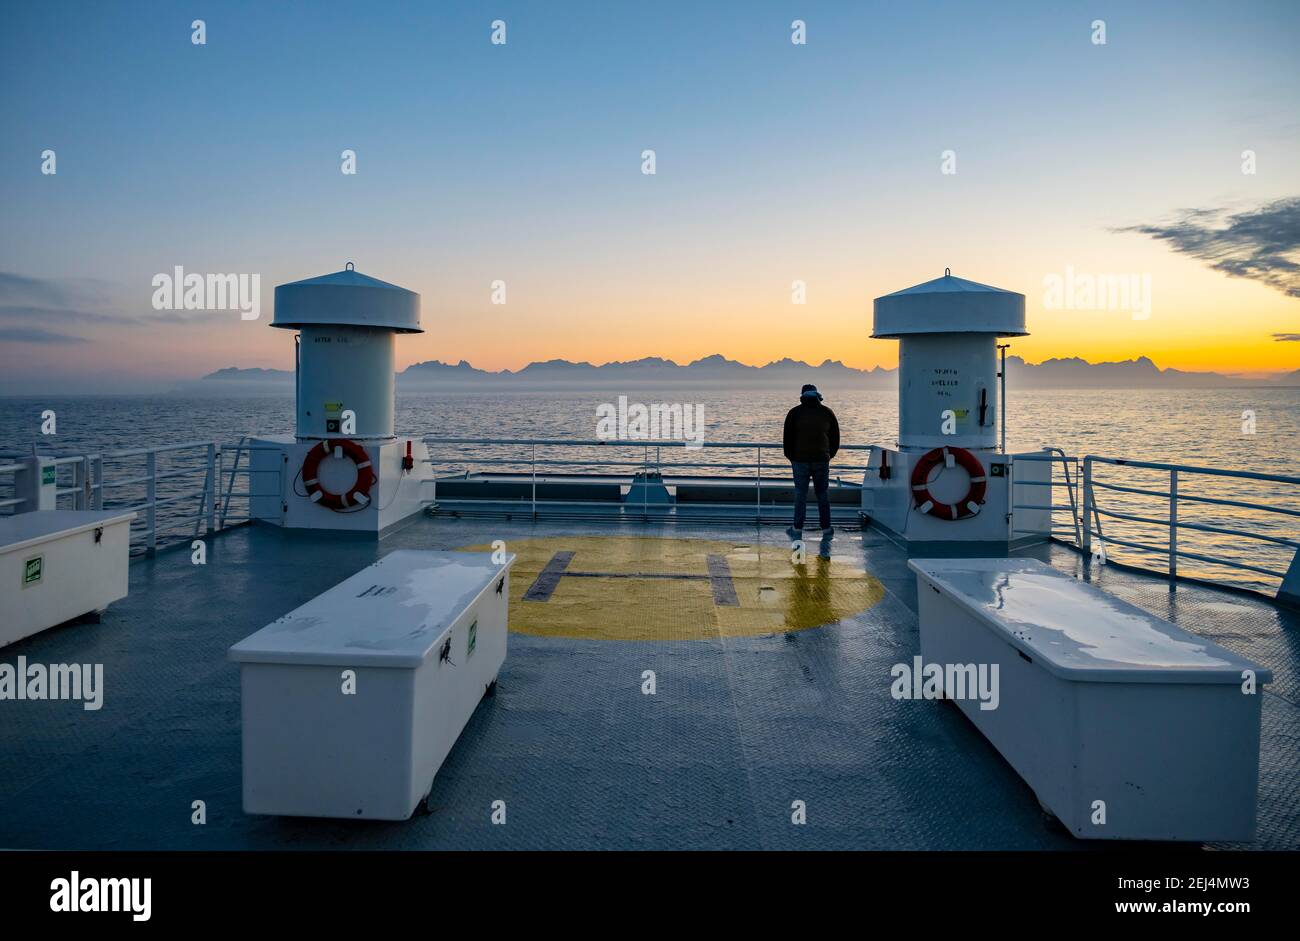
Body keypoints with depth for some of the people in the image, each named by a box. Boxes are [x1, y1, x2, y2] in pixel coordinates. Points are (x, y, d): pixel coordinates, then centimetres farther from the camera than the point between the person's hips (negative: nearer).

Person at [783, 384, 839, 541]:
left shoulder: (794, 413, -3)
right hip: (822, 460, 2)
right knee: (823, 494, 10)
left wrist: (790, 457, 12)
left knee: (800, 494, 5)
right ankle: (826, 529, 12)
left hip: (800, 460, -2)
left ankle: (797, 530, 7)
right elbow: (835, 439, 8)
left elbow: (787, 438, -2)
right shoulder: (827, 413, 3)